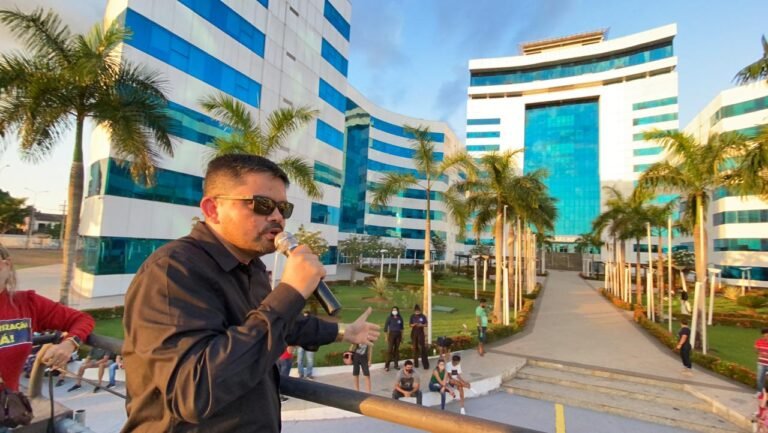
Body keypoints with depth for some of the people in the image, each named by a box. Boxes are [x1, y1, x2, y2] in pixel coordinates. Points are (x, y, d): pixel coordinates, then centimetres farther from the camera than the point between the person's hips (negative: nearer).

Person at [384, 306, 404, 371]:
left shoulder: (400, 318, 6)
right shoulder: (389, 318, -4)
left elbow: (401, 328, 14)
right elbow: (386, 327, -3)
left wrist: (402, 336, 11)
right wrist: (387, 336, -6)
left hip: (398, 335, 3)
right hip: (391, 334, -3)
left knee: (397, 349, 7)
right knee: (389, 350, -7)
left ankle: (396, 365, 16)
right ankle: (386, 366, -3)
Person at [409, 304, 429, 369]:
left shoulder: (423, 316, -3)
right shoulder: (412, 316, 1)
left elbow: (426, 325, 1)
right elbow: (410, 325, 4)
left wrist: (421, 325, -19)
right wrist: (414, 324, -17)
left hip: (421, 333, -2)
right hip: (414, 333, 2)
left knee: (423, 348, -7)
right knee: (415, 348, 6)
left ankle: (425, 364, -5)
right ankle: (416, 363, 17)